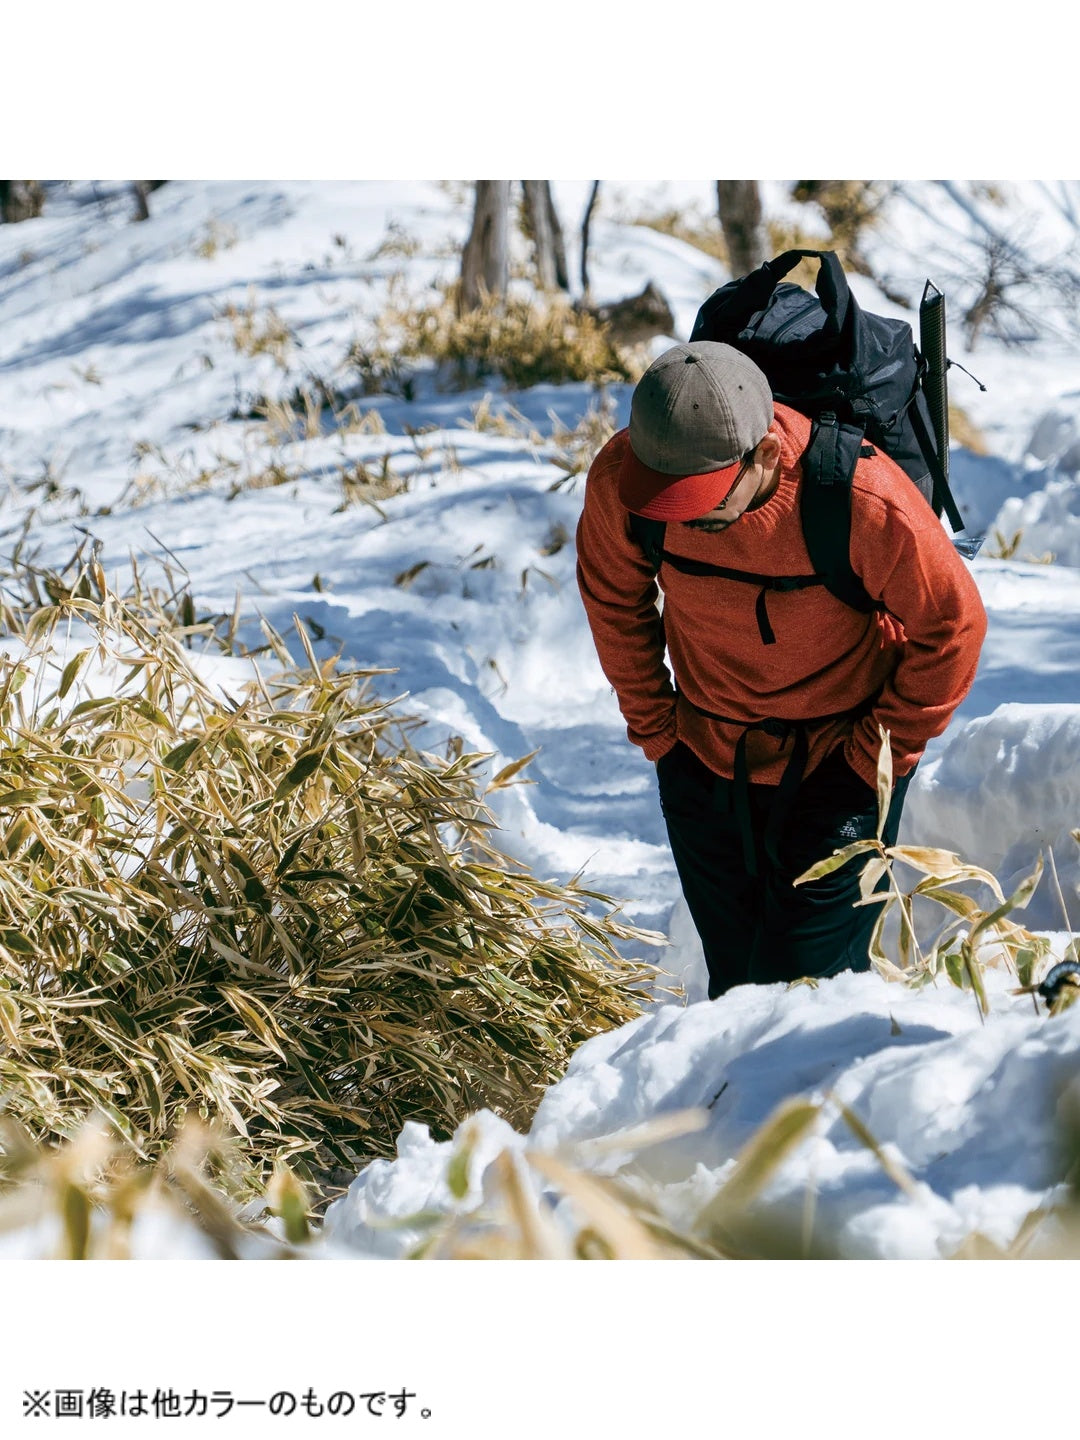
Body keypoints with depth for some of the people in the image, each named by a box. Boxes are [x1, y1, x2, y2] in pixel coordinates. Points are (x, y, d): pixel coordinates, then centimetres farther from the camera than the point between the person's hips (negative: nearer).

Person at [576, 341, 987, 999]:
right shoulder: (619, 479, -21)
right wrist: (652, 723, 3)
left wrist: (881, 753, -11)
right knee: (733, 983, 15)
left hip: (835, 769, -4)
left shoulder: (860, 498, -32)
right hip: (700, 763, 4)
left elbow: (951, 624, -15)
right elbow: (612, 596, 2)